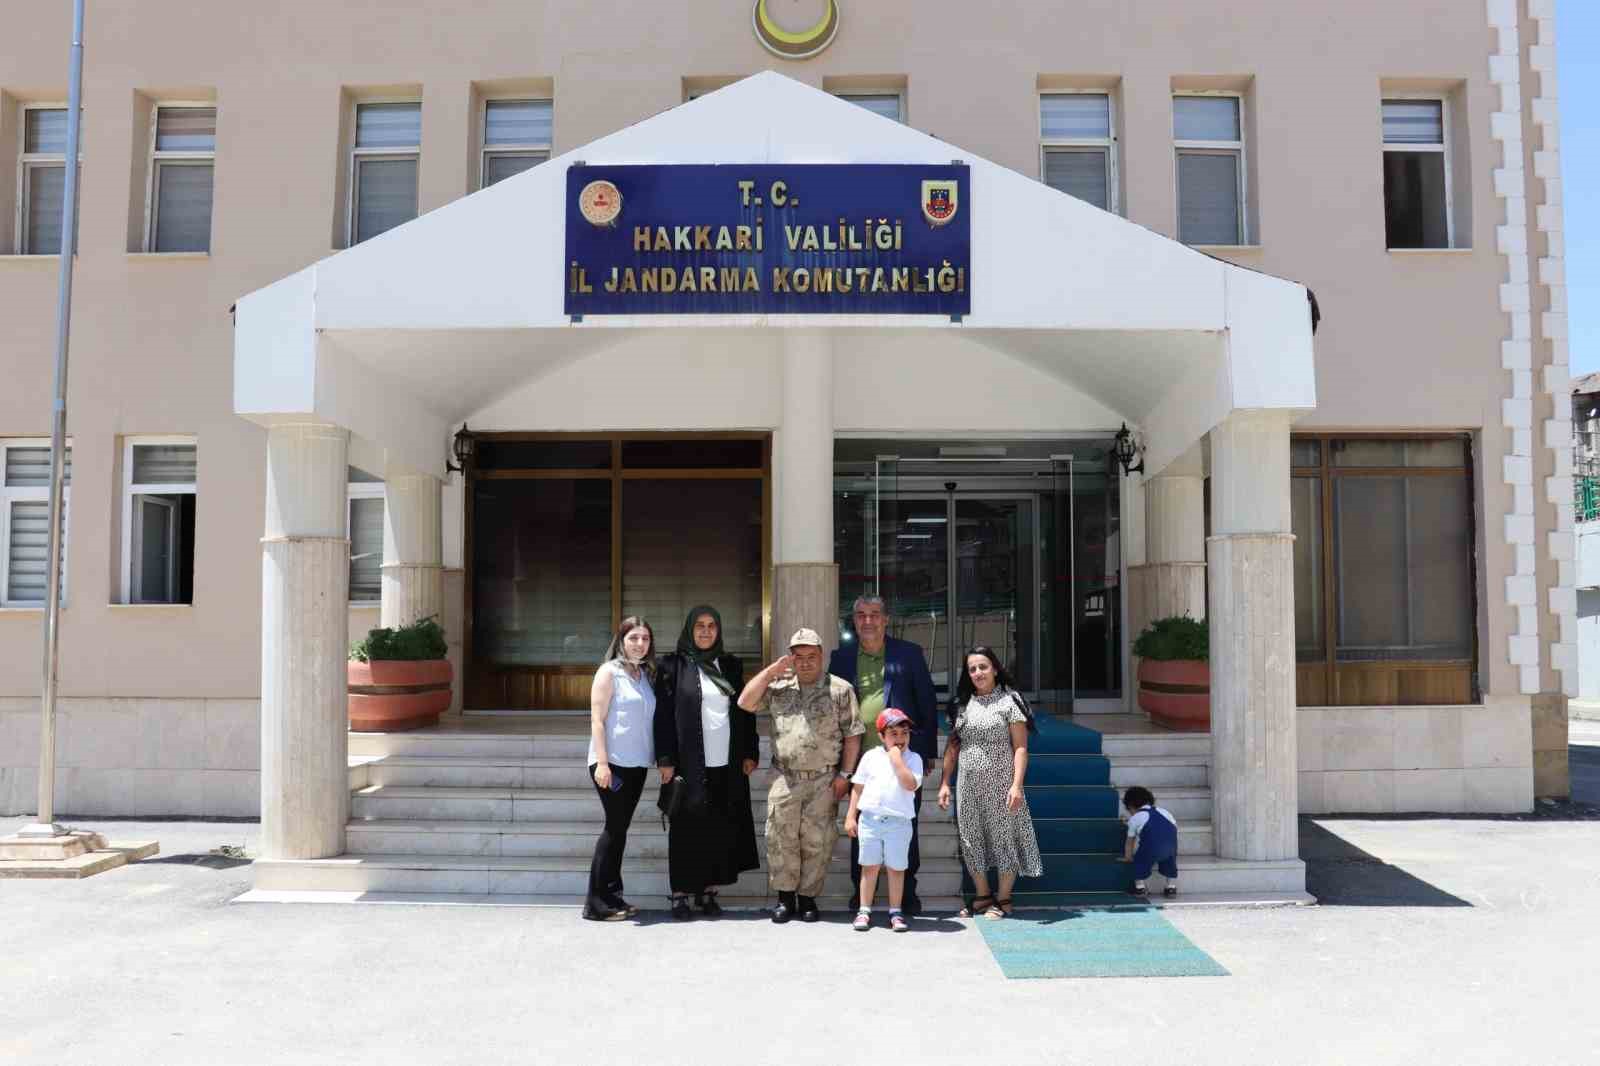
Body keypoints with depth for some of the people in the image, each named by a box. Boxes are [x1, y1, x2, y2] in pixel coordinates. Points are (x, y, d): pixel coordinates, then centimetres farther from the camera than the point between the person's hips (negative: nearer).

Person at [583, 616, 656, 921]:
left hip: (637, 764, 6)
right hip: (612, 763, -6)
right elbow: (597, 720, -12)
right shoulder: (609, 671, -7)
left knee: (620, 828, 10)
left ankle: (613, 897, 16)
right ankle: (596, 902, 3)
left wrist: (660, 759, 9)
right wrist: (602, 763, -18)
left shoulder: (645, 674, 13)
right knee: (615, 827, -5)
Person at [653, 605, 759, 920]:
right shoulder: (673, 665, 1)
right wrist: (665, 759, -9)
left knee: (722, 829, 4)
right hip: (690, 763, -3)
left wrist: (750, 752, 8)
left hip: (727, 764, 4)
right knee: (687, 829, 1)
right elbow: (663, 714, -3)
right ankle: (680, 894, 10)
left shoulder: (731, 665, 12)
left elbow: (745, 710, 14)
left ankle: (708, 891, 15)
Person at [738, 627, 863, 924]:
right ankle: (785, 897, 16)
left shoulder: (840, 690, 0)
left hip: (824, 781, -2)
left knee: (816, 842, 2)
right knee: (781, 839, 3)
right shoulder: (778, 687, 10)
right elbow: (745, 703, 0)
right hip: (785, 779, 2)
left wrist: (844, 774, -5)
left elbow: (852, 735, 0)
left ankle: (808, 897, 16)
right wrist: (771, 671, -4)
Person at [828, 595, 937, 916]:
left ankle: (908, 891, 20)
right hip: (860, 756, 1)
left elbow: (927, 702, 5)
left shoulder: (908, 654, 2)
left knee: (905, 825, 7)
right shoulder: (842, 657, 6)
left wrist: (929, 750, 3)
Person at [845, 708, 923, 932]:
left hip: (899, 821, -1)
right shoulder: (871, 756, 4)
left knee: (896, 867, 6)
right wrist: (851, 816, 4)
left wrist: (897, 759, -17)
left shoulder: (913, 758, -1)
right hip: (870, 819, 1)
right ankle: (864, 910, 16)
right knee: (869, 866, 8)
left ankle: (895, 912, 18)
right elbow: (858, 787, 8)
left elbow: (911, 784, -18)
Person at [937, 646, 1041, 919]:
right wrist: (945, 783, 6)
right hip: (968, 785, 5)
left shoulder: (1008, 701, -4)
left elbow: (1020, 748, -8)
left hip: (1000, 784, -5)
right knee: (971, 838, 8)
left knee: (1003, 837, 1)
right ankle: (982, 896, 21)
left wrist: (1017, 785, -17)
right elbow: (952, 747, 13)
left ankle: (1003, 899, 13)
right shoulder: (962, 704, 11)